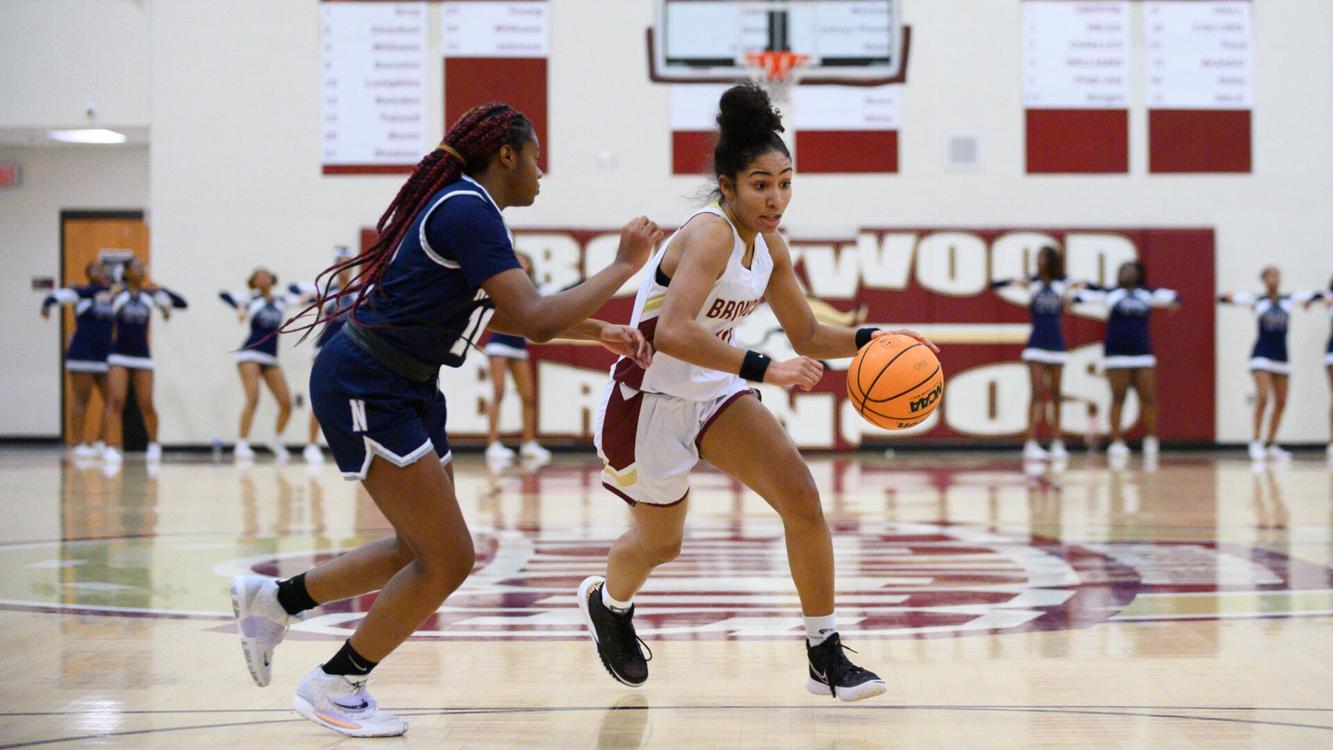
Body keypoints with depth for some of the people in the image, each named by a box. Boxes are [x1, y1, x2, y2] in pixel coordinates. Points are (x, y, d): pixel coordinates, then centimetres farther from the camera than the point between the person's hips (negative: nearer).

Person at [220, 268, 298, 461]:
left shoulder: (281, 301, 14)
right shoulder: (251, 298, 7)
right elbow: (224, 294, -3)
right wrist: (238, 308, -21)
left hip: (271, 358, 4)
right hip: (250, 353, -4)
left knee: (286, 405, -3)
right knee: (253, 398, -22)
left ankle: (277, 440, 21)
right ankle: (242, 445, -21)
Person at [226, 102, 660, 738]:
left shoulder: (462, 207, 14)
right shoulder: (469, 211, -17)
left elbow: (506, 314, 28)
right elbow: (535, 321, -25)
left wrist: (600, 333, 20)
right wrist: (623, 265, -15)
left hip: (404, 390, 11)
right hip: (365, 390, -10)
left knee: (428, 552, 15)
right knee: (447, 561, -6)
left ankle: (273, 599, 26)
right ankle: (334, 686, 8)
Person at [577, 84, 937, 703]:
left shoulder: (769, 247, -1)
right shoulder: (710, 234, -26)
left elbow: (808, 336, 11)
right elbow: (672, 332, -41)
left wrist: (870, 339, -7)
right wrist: (763, 369, -44)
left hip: (714, 393, 7)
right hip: (650, 400, -7)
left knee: (801, 497, -11)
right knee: (660, 542, 12)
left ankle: (826, 657, -3)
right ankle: (605, 602, 49)